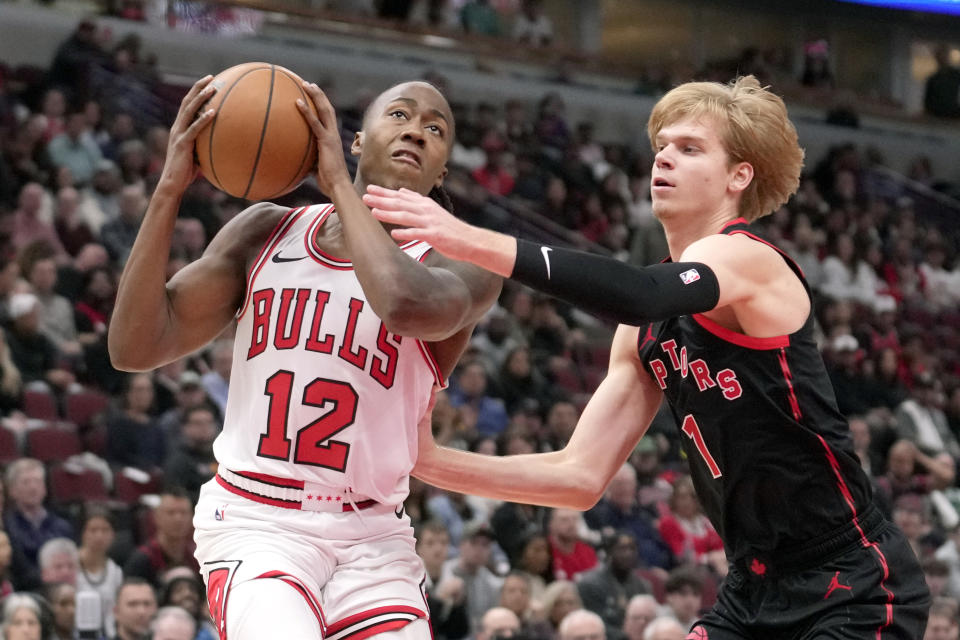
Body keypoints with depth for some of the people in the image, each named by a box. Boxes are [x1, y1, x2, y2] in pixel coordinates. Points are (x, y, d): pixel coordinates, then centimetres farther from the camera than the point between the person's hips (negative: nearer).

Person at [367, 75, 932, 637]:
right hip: (757, 589, 8)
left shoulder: (745, 258, -12)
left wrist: (476, 242, -42)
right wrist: (431, 460, -3)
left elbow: (642, 294, -35)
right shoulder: (647, 333, 12)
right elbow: (582, 475, 8)